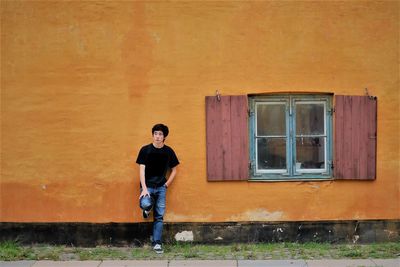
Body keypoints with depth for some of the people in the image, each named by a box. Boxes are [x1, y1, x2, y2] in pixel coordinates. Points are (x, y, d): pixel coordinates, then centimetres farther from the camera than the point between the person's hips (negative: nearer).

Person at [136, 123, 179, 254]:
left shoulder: (169, 151, 0)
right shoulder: (145, 150, -5)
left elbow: (174, 170, 10)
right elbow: (141, 169, -8)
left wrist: (166, 185, -1)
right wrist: (144, 188, -17)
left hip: (161, 187, 2)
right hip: (147, 186, -2)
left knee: (159, 216, 1)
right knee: (145, 204, -30)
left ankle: (157, 243, 11)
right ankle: (148, 209, 7)